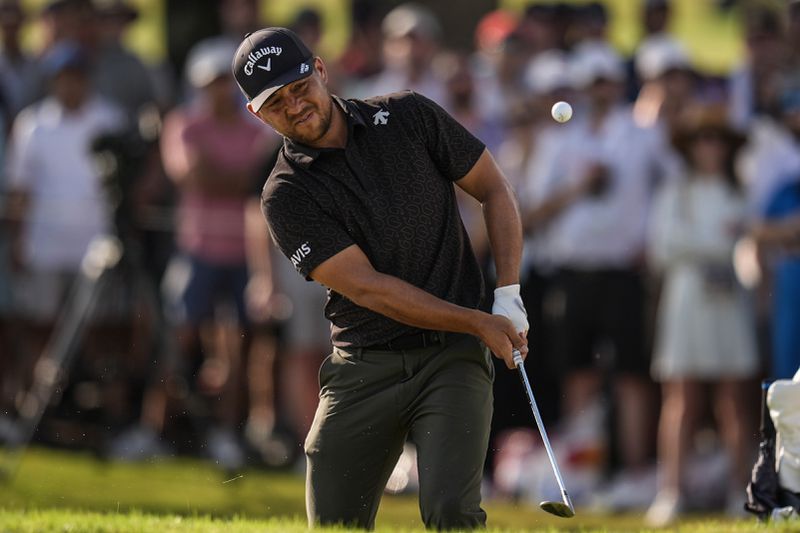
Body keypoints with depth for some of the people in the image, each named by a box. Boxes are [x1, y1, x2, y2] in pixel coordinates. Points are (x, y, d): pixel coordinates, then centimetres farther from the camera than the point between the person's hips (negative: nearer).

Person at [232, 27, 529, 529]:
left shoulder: (409, 117, 1)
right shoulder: (286, 195, -6)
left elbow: (494, 189, 9)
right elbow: (368, 288, -12)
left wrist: (509, 294, -4)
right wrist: (479, 322, -14)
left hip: (453, 357, -1)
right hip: (363, 370, 1)